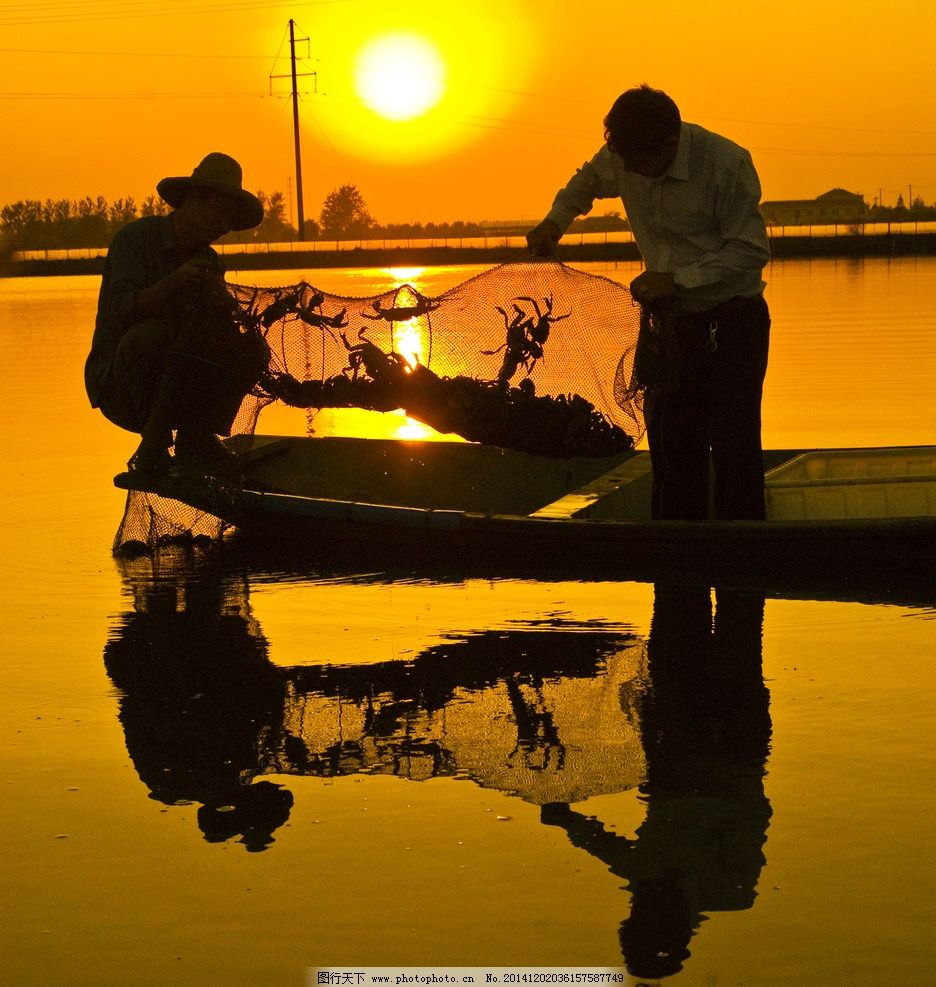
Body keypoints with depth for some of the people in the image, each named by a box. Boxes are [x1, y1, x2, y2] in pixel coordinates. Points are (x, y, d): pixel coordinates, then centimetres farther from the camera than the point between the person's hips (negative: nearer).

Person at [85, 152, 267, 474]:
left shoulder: (208, 260, 11)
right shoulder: (136, 238, -9)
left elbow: (222, 333, 2)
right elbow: (122, 311, -23)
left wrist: (223, 305, -20)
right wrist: (174, 282, -38)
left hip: (176, 383, 6)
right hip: (118, 382, -6)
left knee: (248, 350, -13)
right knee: (153, 333, -36)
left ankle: (194, 441, -8)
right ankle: (154, 445, -24)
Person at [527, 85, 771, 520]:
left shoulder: (727, 164, -20)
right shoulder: (620, 158, -3)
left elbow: (752, 251, -16)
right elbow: (588, 180, 21)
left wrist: (677, 280, -22)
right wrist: (556, 220, 3)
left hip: (731, 323, -6)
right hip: (668, 321, 6)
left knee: (734, 448, -8)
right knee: (670, 450, 8)